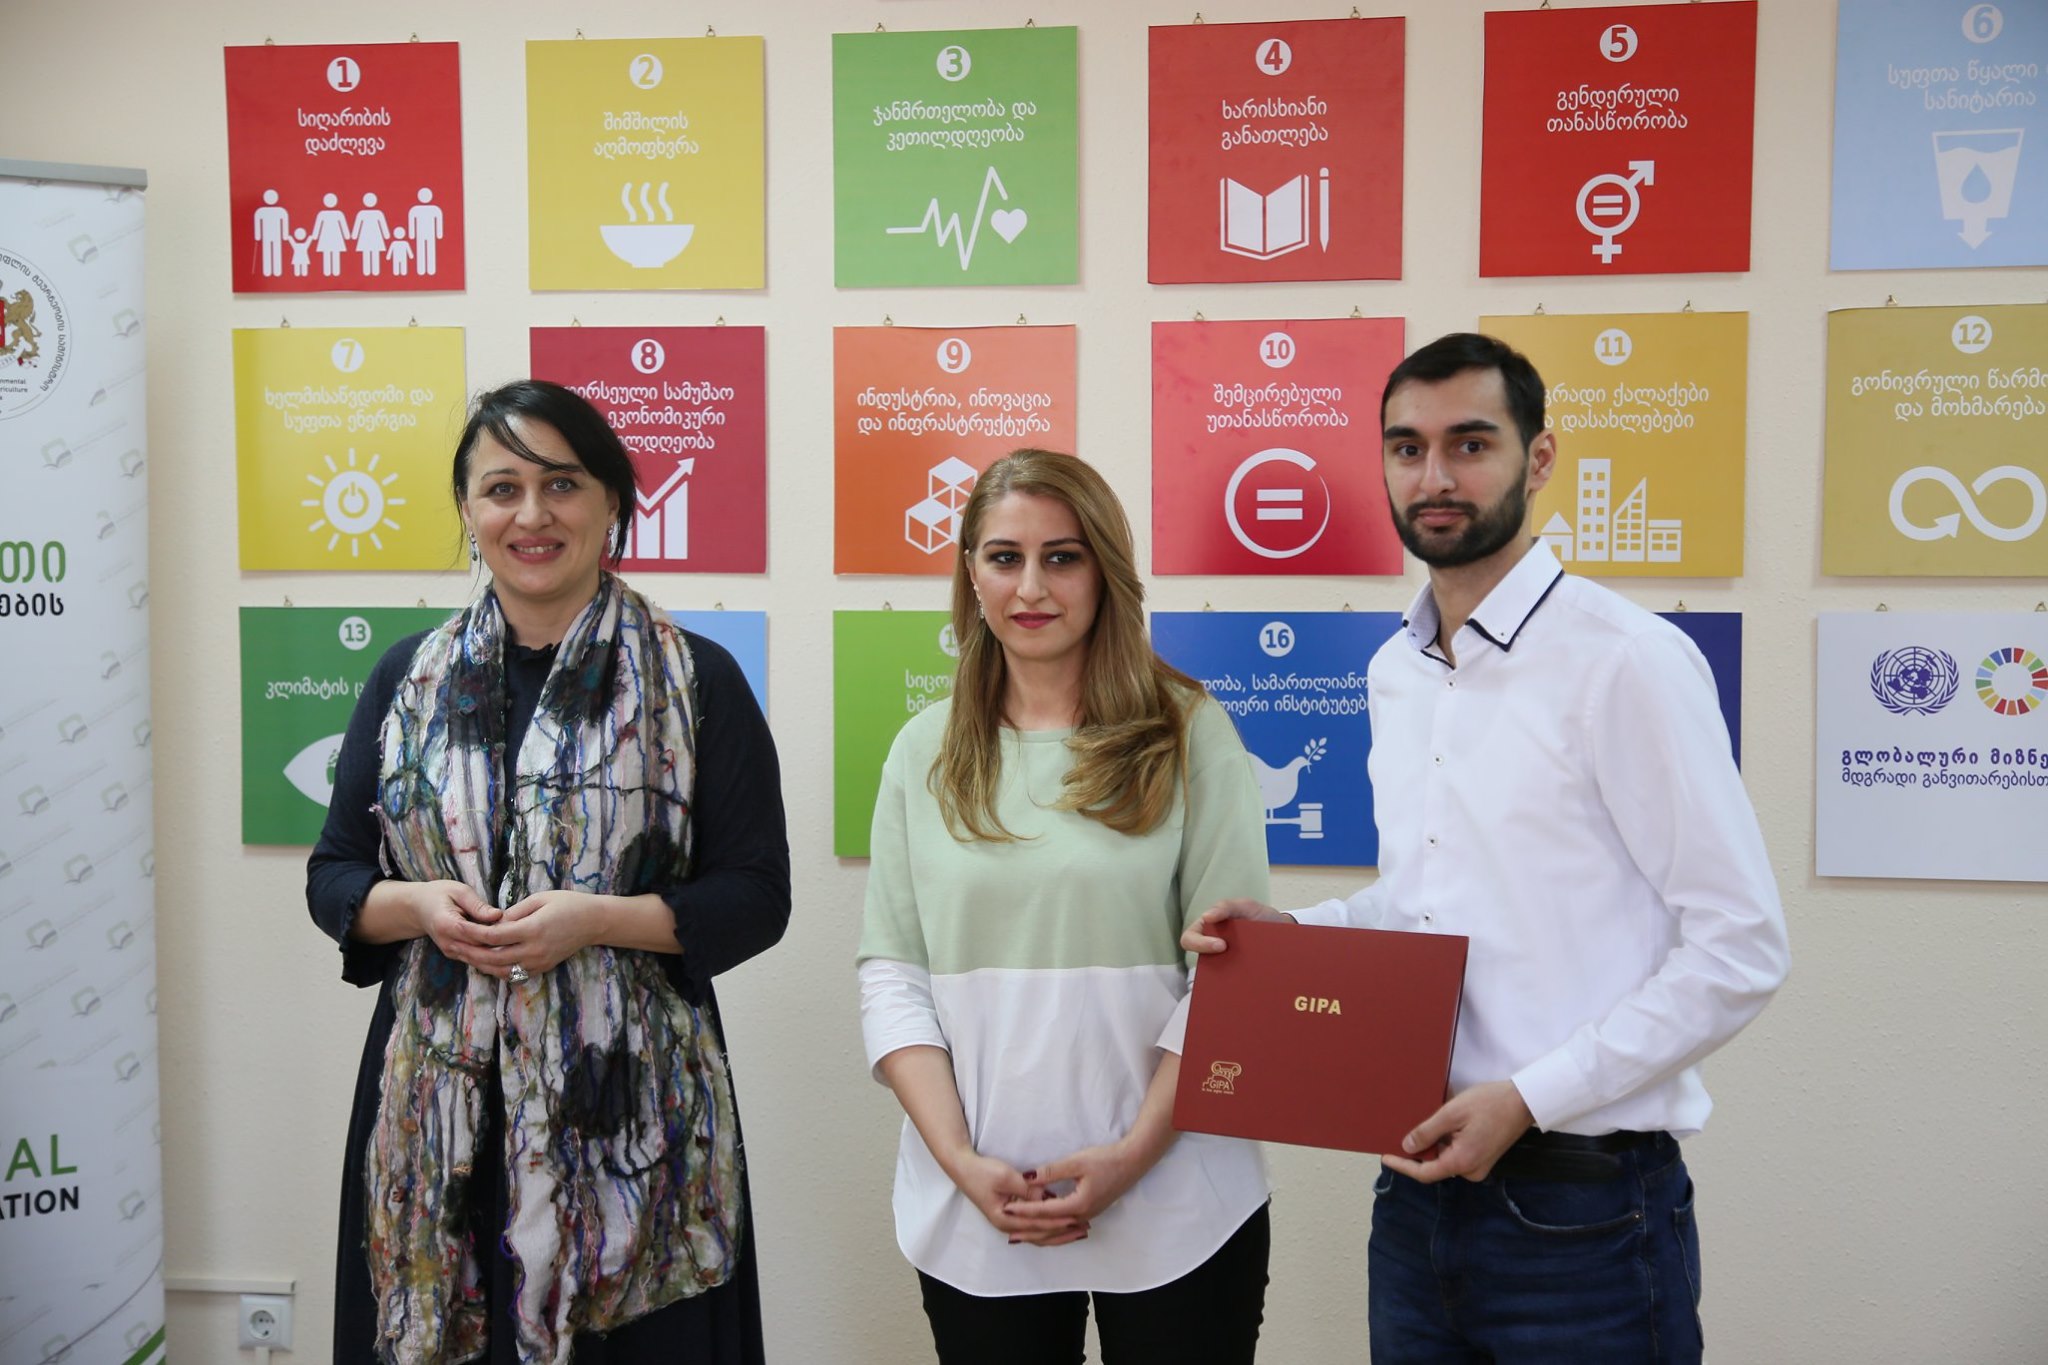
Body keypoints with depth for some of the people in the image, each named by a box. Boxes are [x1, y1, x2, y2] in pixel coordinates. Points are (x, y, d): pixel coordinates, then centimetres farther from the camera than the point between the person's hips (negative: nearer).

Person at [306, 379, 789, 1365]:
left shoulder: (696, 681, -2)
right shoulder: (410, 677, 9)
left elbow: (755, 898, -3)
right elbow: (333, 876, 11)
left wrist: (597, 920, -17)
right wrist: (419, 905, -10)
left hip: (630, 1109, -2)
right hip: (440, 1109, 3)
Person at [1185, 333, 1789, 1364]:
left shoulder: (1627, 661, -14)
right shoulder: (1394, 673, 9)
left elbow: (1739, 948, -15)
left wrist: (1528, 1098, -18)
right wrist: (1288, 932, 2)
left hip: (1580, 1204, -6)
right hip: (1416, 1191, 6)